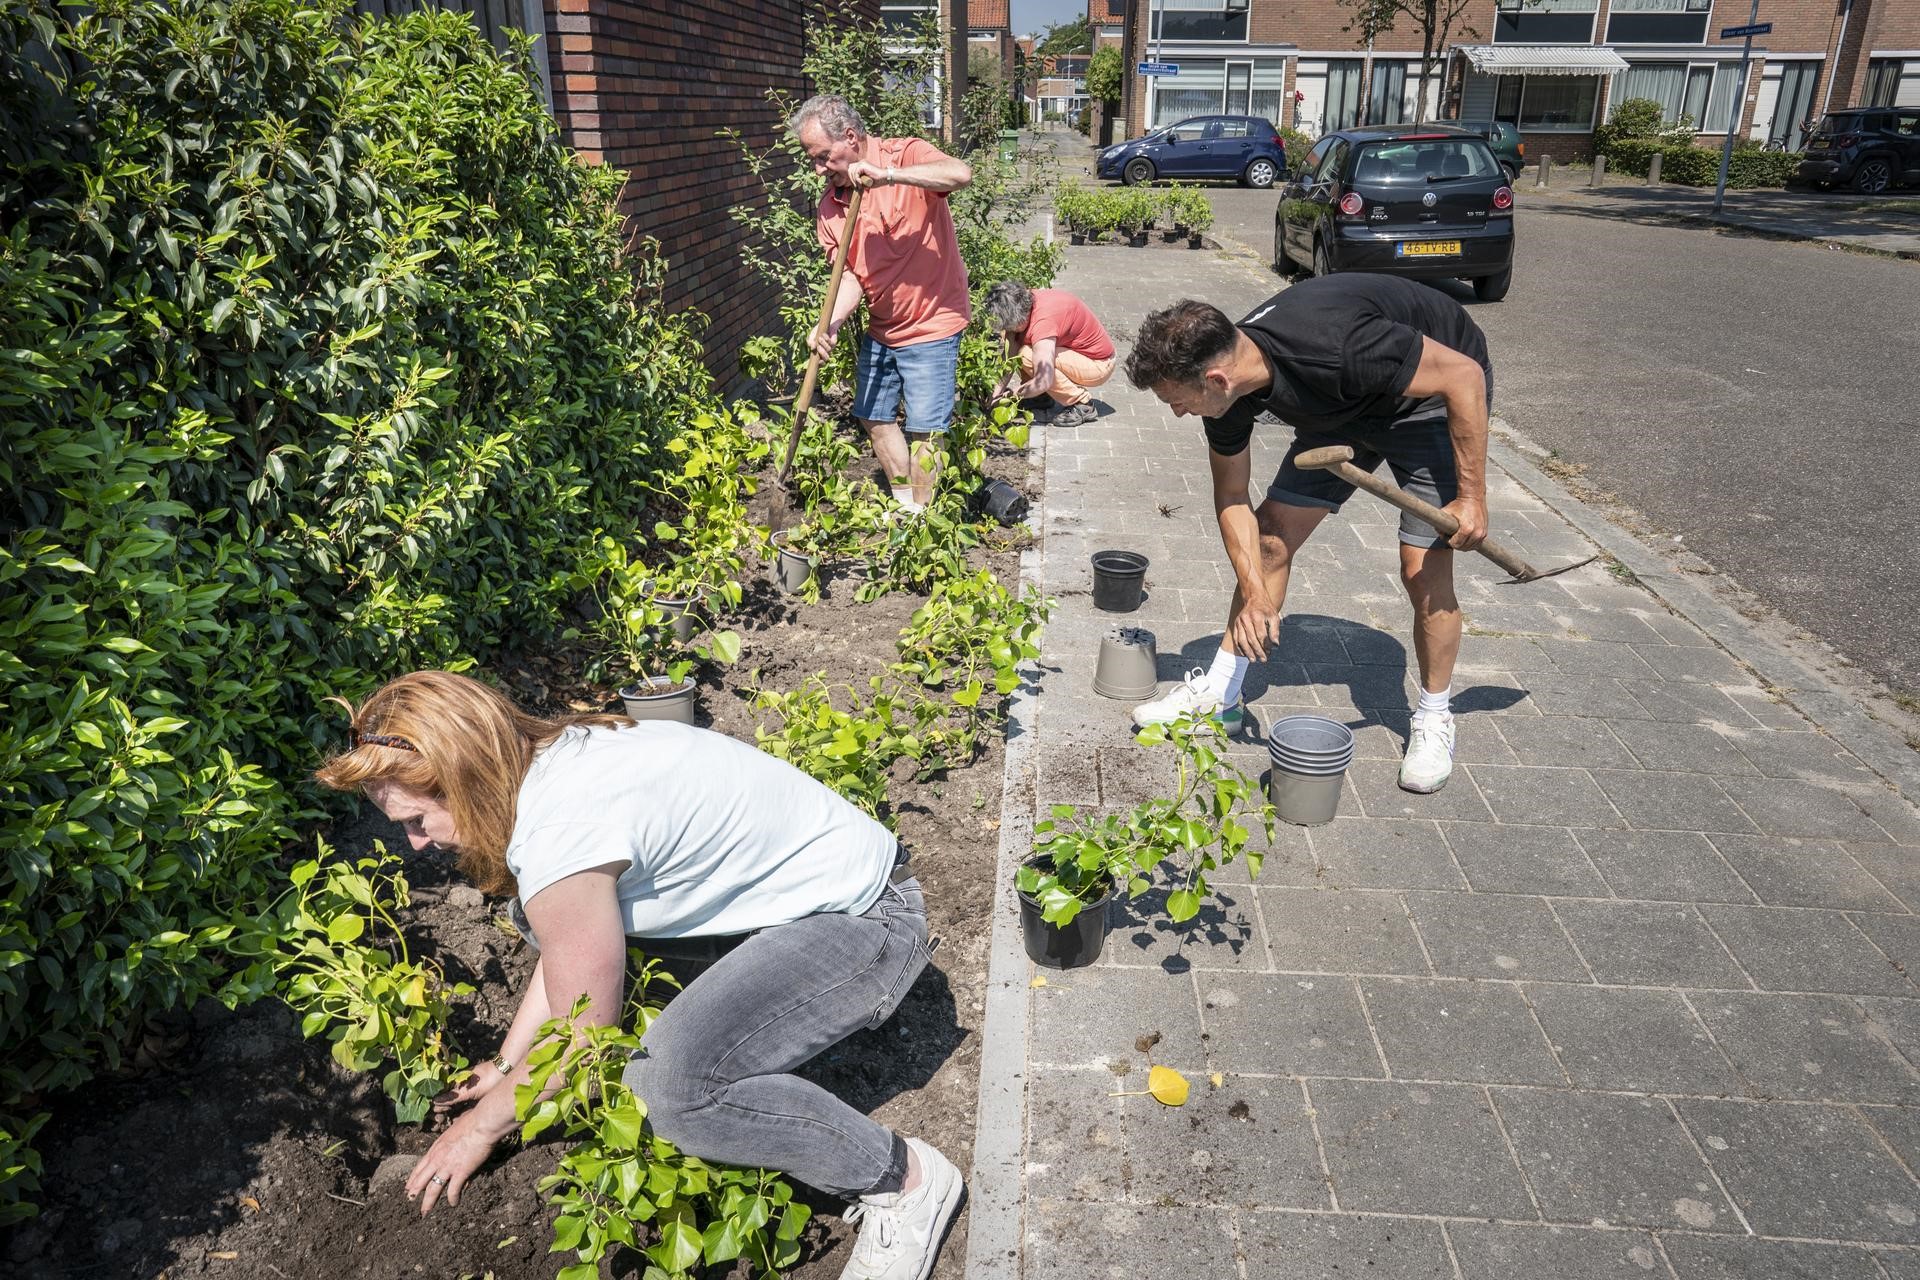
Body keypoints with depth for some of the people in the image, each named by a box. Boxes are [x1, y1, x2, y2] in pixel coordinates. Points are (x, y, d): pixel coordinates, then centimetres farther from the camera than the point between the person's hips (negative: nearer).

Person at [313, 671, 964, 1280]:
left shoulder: (561, 831, -27)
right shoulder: (552, 758, 0)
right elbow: (561, 947, 14)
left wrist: (482, 1126, 2)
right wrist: (506, 1065, 18)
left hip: (864, 921, -9)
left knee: (672, 1084, -29)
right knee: (543, 912, 9)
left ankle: (903, 1177, -7)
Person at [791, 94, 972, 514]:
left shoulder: (906, 156, -15)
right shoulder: (830, 204, 1)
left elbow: (961, 174, -35)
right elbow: (851, 274, -3)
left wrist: (886, 174, -38)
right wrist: (831, 323, -20)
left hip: (931, 325, -7)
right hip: (880, 329, 7)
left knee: (922, 428, -5)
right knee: (873, 416, 15)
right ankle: (903, 503, 33)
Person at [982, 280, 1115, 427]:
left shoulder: (1042, 320, -34)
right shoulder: (1026, 303, -9)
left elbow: (1043, 382, -36)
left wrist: (1011, 394, -22)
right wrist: (998, 390, -13)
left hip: (1099, 364, -9)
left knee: (1027, 356, -28)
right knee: (1013, 340, -3)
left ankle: (1082, 404, -15)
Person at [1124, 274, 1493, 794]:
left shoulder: (1334, 349, -42)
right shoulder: (1227, 388, -20)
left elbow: (1464, 374, -29)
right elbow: (1231, 495, -5)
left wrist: (1472, 496, -25)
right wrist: (1254, 591, -14)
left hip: (1433, 395, -6)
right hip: (1343, 408, 6)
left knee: (1423, 567, -11)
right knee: (1270, 538, -1)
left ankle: (1435, 718, 12)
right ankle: (1218, 696, 9)